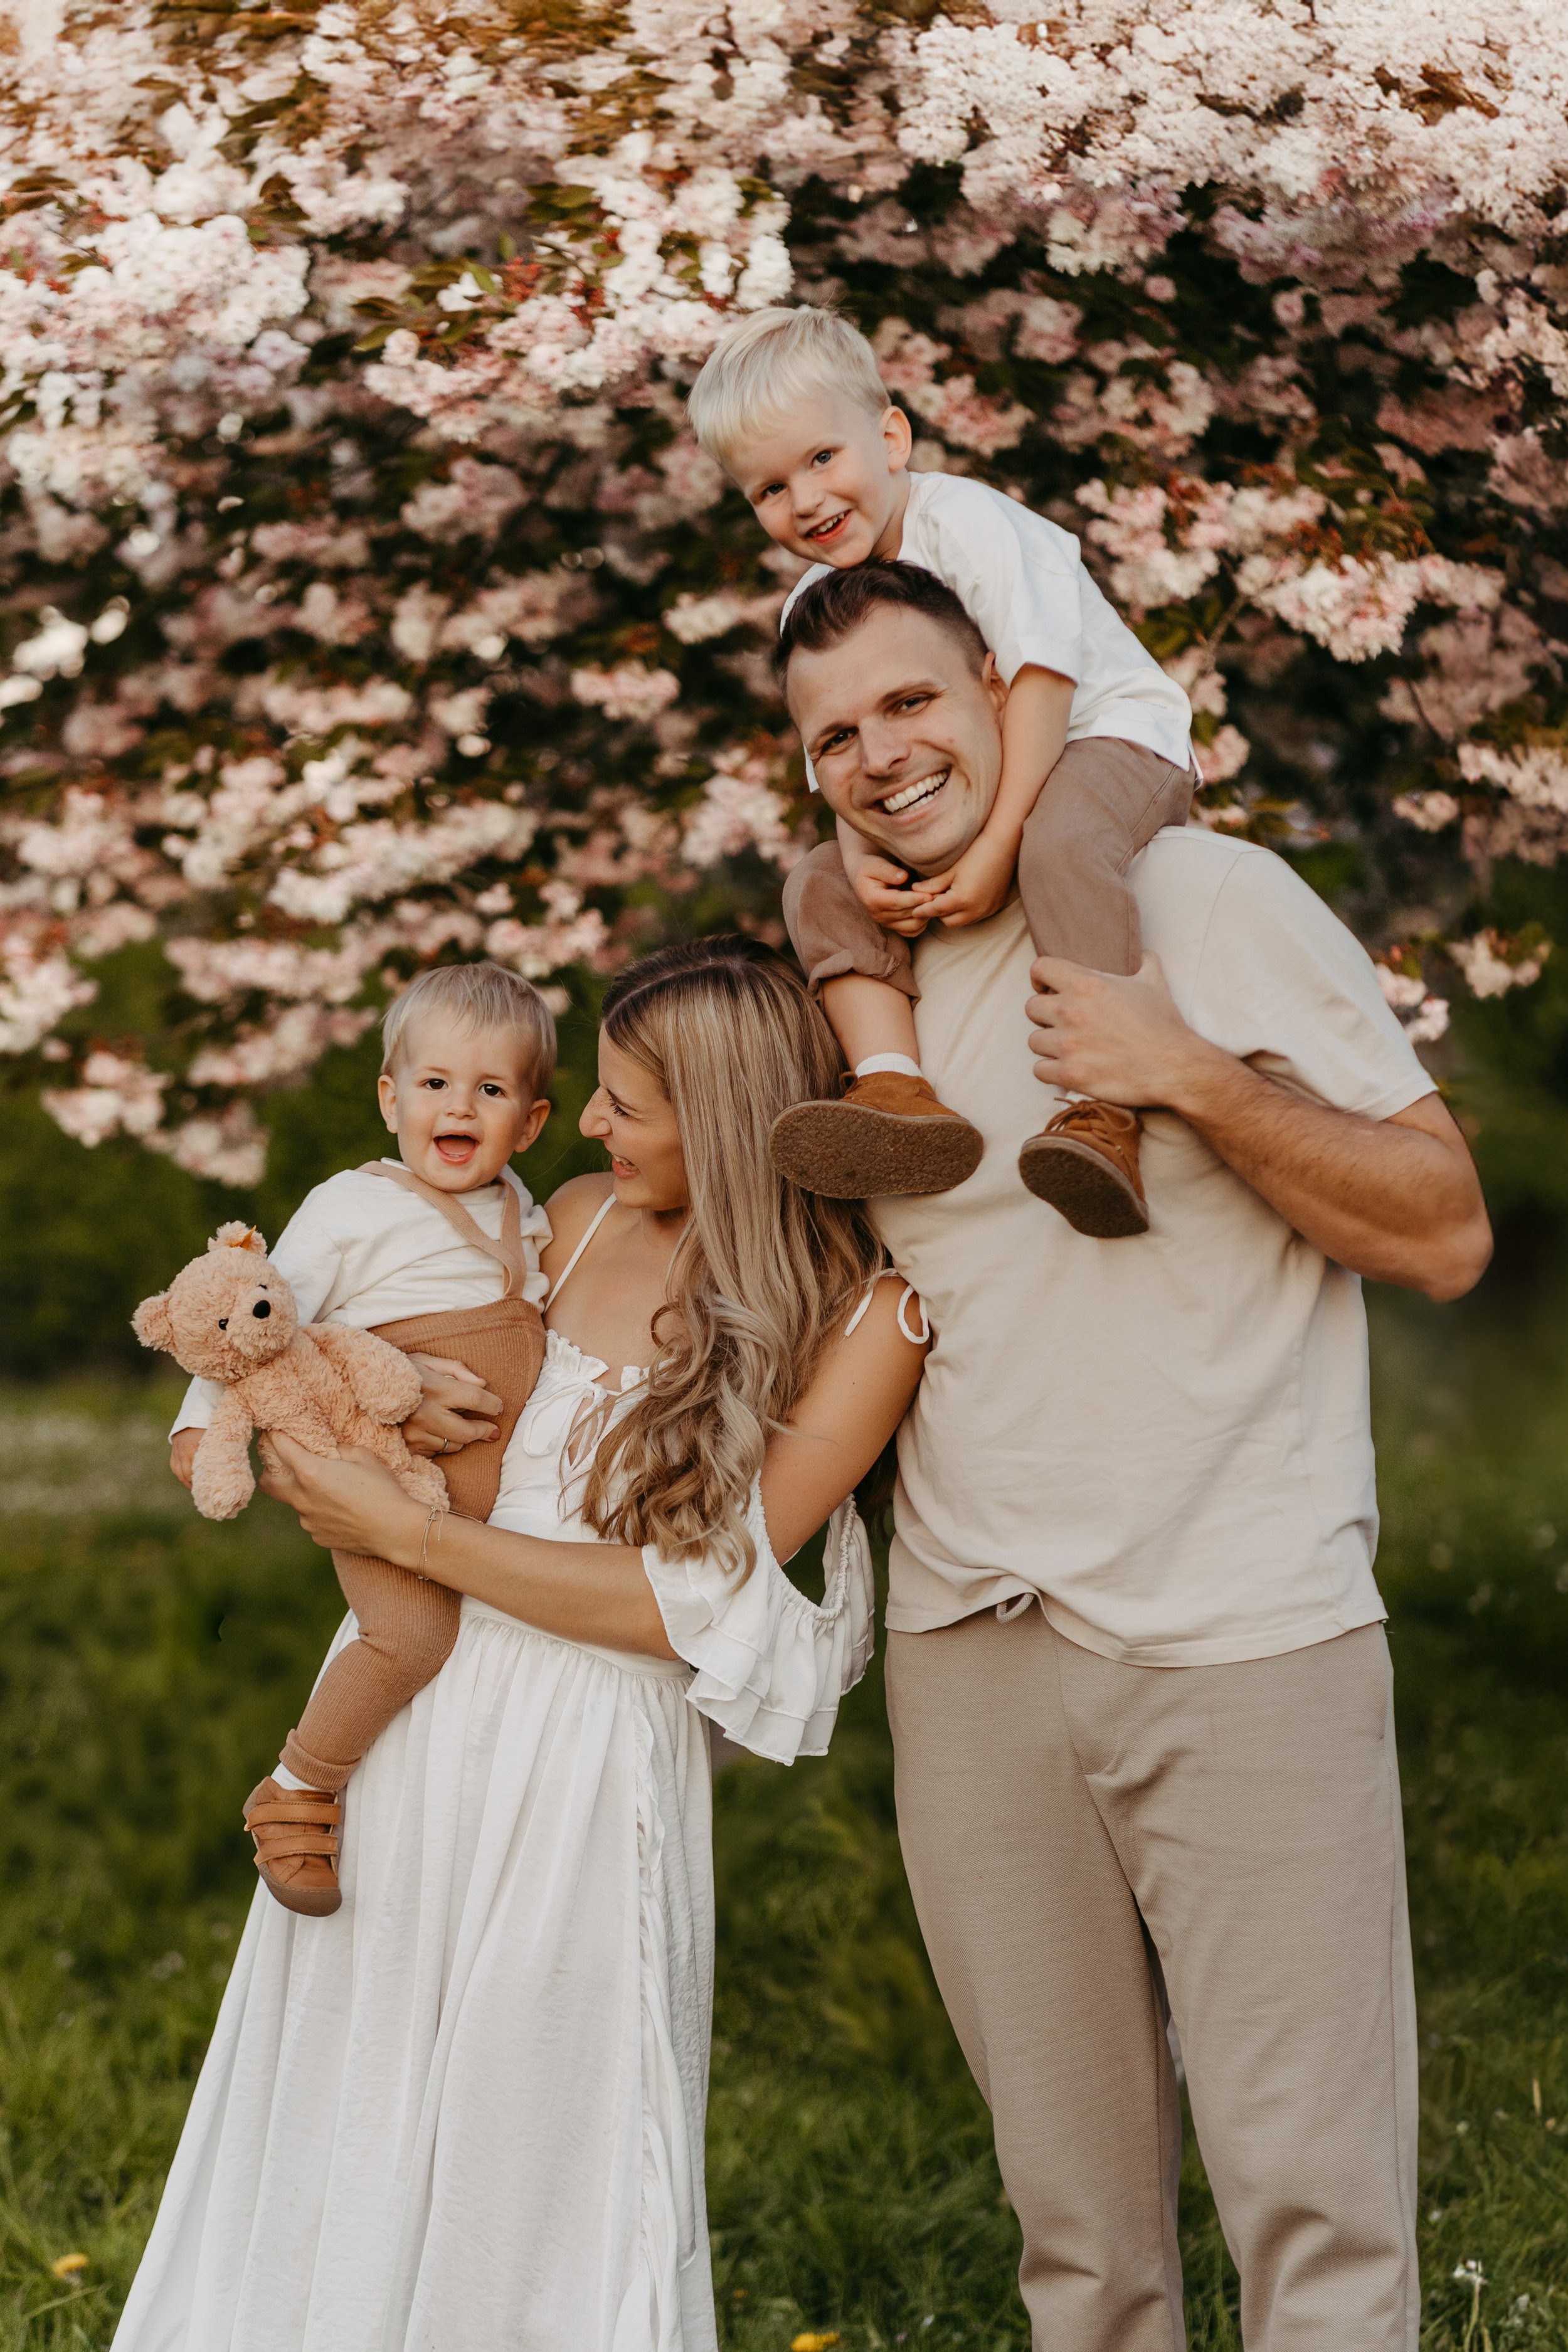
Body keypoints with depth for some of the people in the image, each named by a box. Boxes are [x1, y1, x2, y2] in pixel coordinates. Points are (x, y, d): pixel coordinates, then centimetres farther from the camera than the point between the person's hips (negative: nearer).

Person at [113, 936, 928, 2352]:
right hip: (416, 1691, 5)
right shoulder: (582, 1223, 5)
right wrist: (404, 1402, -4)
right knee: (342, 2113, 12)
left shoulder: (867, 1318, -10)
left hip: (595, 1747, -5)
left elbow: (684, 1600, -14)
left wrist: (395, 1530, -12)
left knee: (534, 2159, 3)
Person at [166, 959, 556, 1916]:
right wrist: (203, 1419, -9)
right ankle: (300, 1790, -10)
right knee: (413, 1632, -27)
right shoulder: (351, 1209, -3)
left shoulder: (523, 1212, 16)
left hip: (510, 1502, 7)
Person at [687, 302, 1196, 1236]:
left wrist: (997, 846, -31)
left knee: (1063, 842, -40)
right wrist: (861, 855, -22)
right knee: (820, 886, -9)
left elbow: (1040, 678, -25)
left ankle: (1105, 1114, -48)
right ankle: (899, 1089, -26)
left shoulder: (967, 522, -19)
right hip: (943, 803, 8)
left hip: (1109, 733, -7)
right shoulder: (813, 612, 3)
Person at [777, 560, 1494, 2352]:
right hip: (972, 1656, 5)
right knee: (1074, 2205, 9)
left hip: (1245, 1643, -4)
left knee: (1309, 2187, -7)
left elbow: (1445, 1233, -4)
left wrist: (1193, 1073, -15)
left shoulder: (1208, 900, -1)